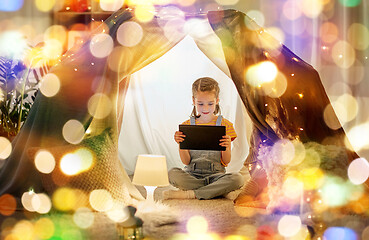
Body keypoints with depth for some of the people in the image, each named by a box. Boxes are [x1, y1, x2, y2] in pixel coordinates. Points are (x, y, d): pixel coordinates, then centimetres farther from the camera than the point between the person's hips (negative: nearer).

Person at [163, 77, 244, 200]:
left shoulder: (225, 125, 4)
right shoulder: (187, 125, 6)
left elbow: (226, 161, 2)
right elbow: (186, 161, 2)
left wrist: (226, 147, -19)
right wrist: (181, 144, -16)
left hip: (215, 174, 0)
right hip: (191, 174, 0)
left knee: (237, 178, -32)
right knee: (172, 174, -31)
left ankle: (190, 194, -25)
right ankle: (214, 190, -21)